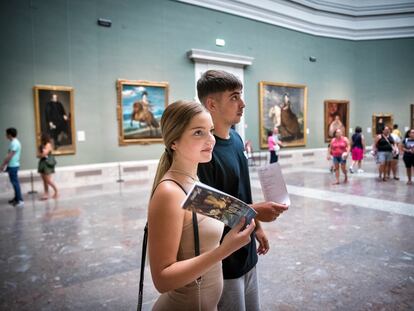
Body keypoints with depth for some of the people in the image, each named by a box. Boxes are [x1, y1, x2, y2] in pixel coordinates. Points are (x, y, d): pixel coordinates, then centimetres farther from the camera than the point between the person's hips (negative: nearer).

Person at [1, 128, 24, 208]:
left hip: (13, 166, -10)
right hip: (12, 166, 10)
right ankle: (16, 198, 25)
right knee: (14, 182, 15)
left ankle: (20, 201, -6)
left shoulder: (14, 143, -18)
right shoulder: (13, 142, 14)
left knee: (15, 182, -8)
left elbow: (10, 156, -19)